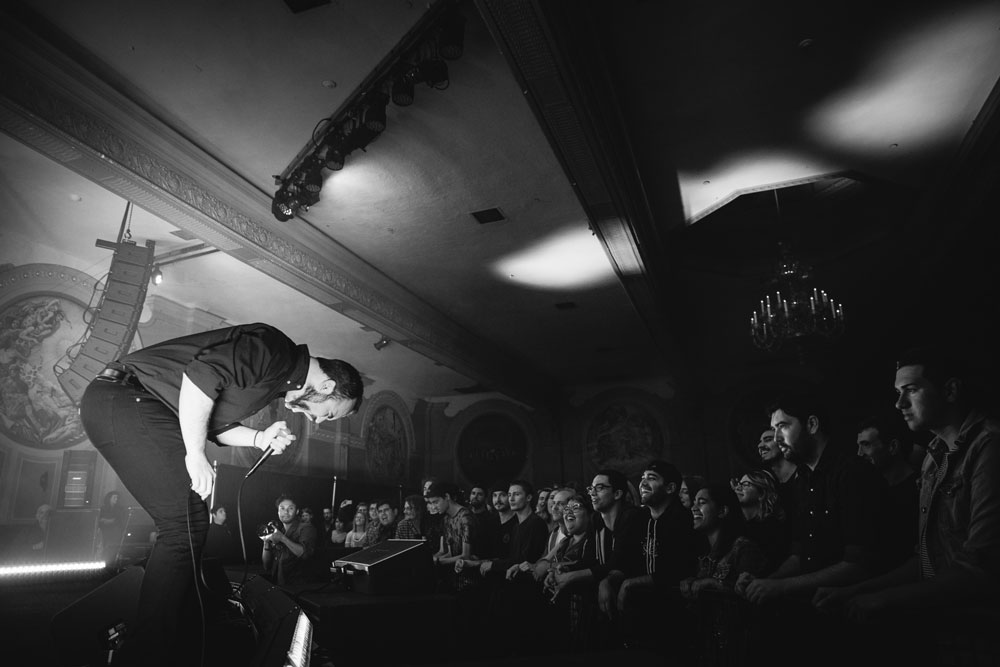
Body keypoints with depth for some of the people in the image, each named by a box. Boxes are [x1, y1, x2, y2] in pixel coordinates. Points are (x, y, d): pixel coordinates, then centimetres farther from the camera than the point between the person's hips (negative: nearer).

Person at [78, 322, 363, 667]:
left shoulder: (282, 376, 15)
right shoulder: (275, 349, -16)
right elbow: (202, 373, -27)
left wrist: (259, 439, 2)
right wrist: (196, 454, -20)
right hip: (126, 395, -10)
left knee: (185, 522, 12)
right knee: (187, 523, -14)